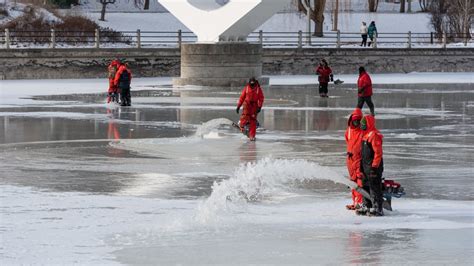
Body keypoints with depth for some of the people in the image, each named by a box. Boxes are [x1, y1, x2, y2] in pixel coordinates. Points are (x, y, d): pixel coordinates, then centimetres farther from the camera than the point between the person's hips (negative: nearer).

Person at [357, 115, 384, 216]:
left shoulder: (374, 135, -15)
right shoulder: (365, 135, 17)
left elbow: (378, 152, -19)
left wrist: (375, 166, -22)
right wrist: (361, 165, 24)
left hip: (373, 166, -10)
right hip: (365, 166, 10)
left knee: (375, 187, -9)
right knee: (365, 186, 14)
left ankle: (377, 208, -8)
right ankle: (367, 206, 21)